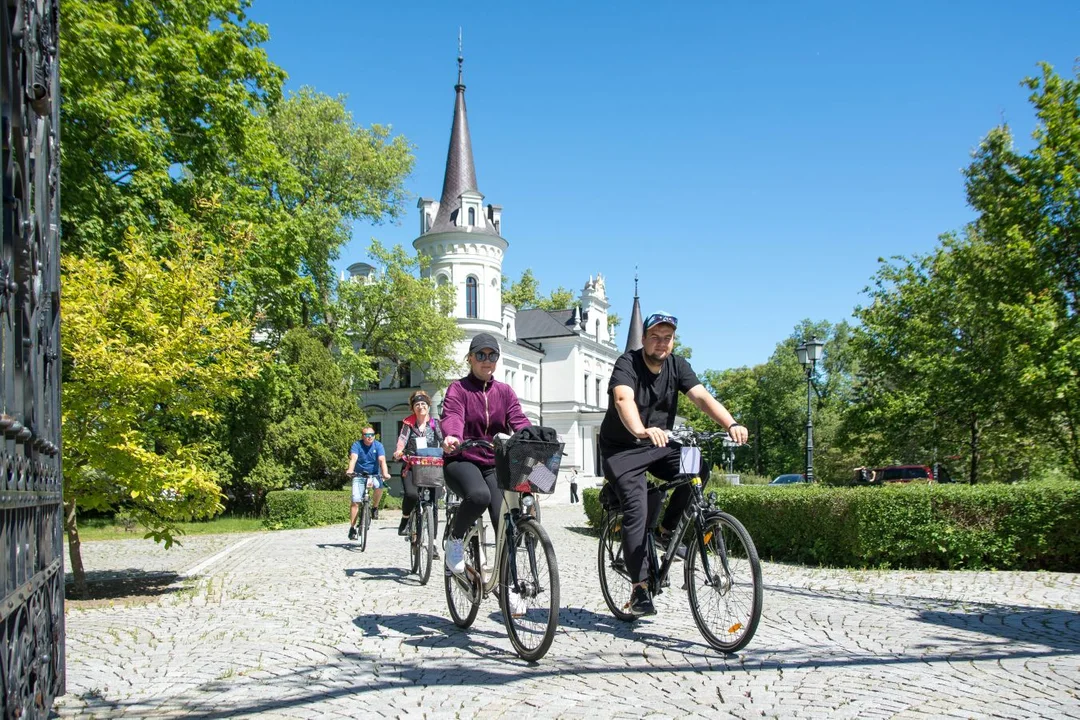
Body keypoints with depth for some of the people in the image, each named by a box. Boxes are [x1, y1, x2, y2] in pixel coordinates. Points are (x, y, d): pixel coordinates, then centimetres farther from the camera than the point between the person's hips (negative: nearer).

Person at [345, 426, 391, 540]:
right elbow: (353, 458, -26)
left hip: (374, 475, 0)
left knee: (379, 486, -32)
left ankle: (375, 507, -6)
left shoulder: (378, 445, -8)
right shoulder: (357, 445, -10)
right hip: (359, 475, 0)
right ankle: (352, 528, -3)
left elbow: (382, 460, -20)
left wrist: (385, 473, -37)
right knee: (355, 502, -10)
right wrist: (350, 470, -45)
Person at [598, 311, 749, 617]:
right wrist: (643, 431, -58)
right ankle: (640, 588, -13)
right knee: (637, 510, -19)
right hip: (622, 449, -5)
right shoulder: (627, 363, -18)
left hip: (660, 446, 5)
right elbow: (624, 400, -38)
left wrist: (731, 424, -36)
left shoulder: (677, 366, -3)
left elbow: (702, 397, -18)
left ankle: (666, 530, 0)